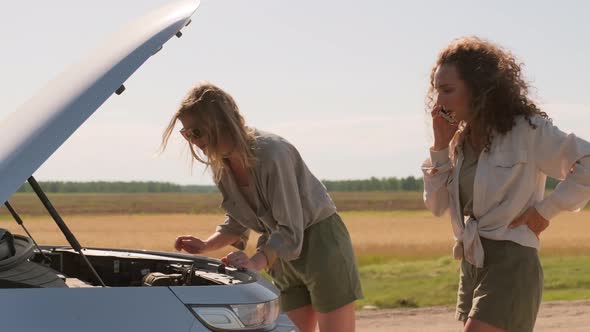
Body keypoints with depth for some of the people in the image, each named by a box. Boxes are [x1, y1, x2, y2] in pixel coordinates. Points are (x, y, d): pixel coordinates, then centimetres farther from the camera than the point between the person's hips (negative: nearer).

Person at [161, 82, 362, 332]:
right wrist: (205, 246, -4)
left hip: (321, 239, -8)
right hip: (284, 254, 8)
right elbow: (237, 223, 11)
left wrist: (256, 262, -36)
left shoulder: (272, 153, -27)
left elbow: (290, 230, -26)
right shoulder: (221, 165, -2)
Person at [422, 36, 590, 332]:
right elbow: (437, 205, 9)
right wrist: (440, 147, 0)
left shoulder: (526, 130, -11)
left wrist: (546, 209, -14)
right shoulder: (463, 138, 11)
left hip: (510, 264, -8)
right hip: (472, 266, 8)